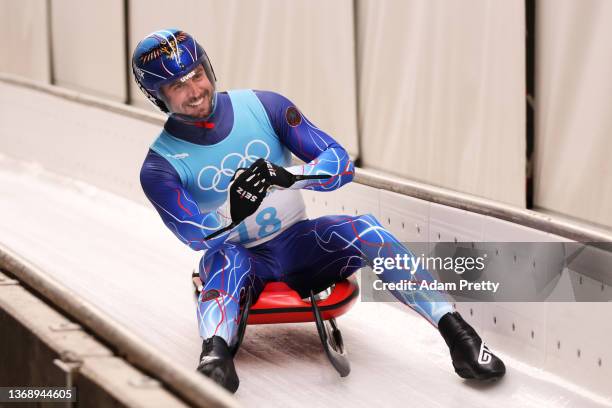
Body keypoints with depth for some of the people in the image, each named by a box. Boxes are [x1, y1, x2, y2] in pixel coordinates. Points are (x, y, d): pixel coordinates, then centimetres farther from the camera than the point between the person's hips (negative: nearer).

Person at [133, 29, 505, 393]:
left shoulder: (263, 107, -6)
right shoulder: (161, 166, -10)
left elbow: (341, 163, -10)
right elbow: (198, 238, -20)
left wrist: (290, 177, -30)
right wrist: (234, 215, -41)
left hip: (298, 243, 2)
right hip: (242, 260, -2)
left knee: (363, 230, -26)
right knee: (226, 259, -36)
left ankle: (456, 332, -33)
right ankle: (215, 354, -62)